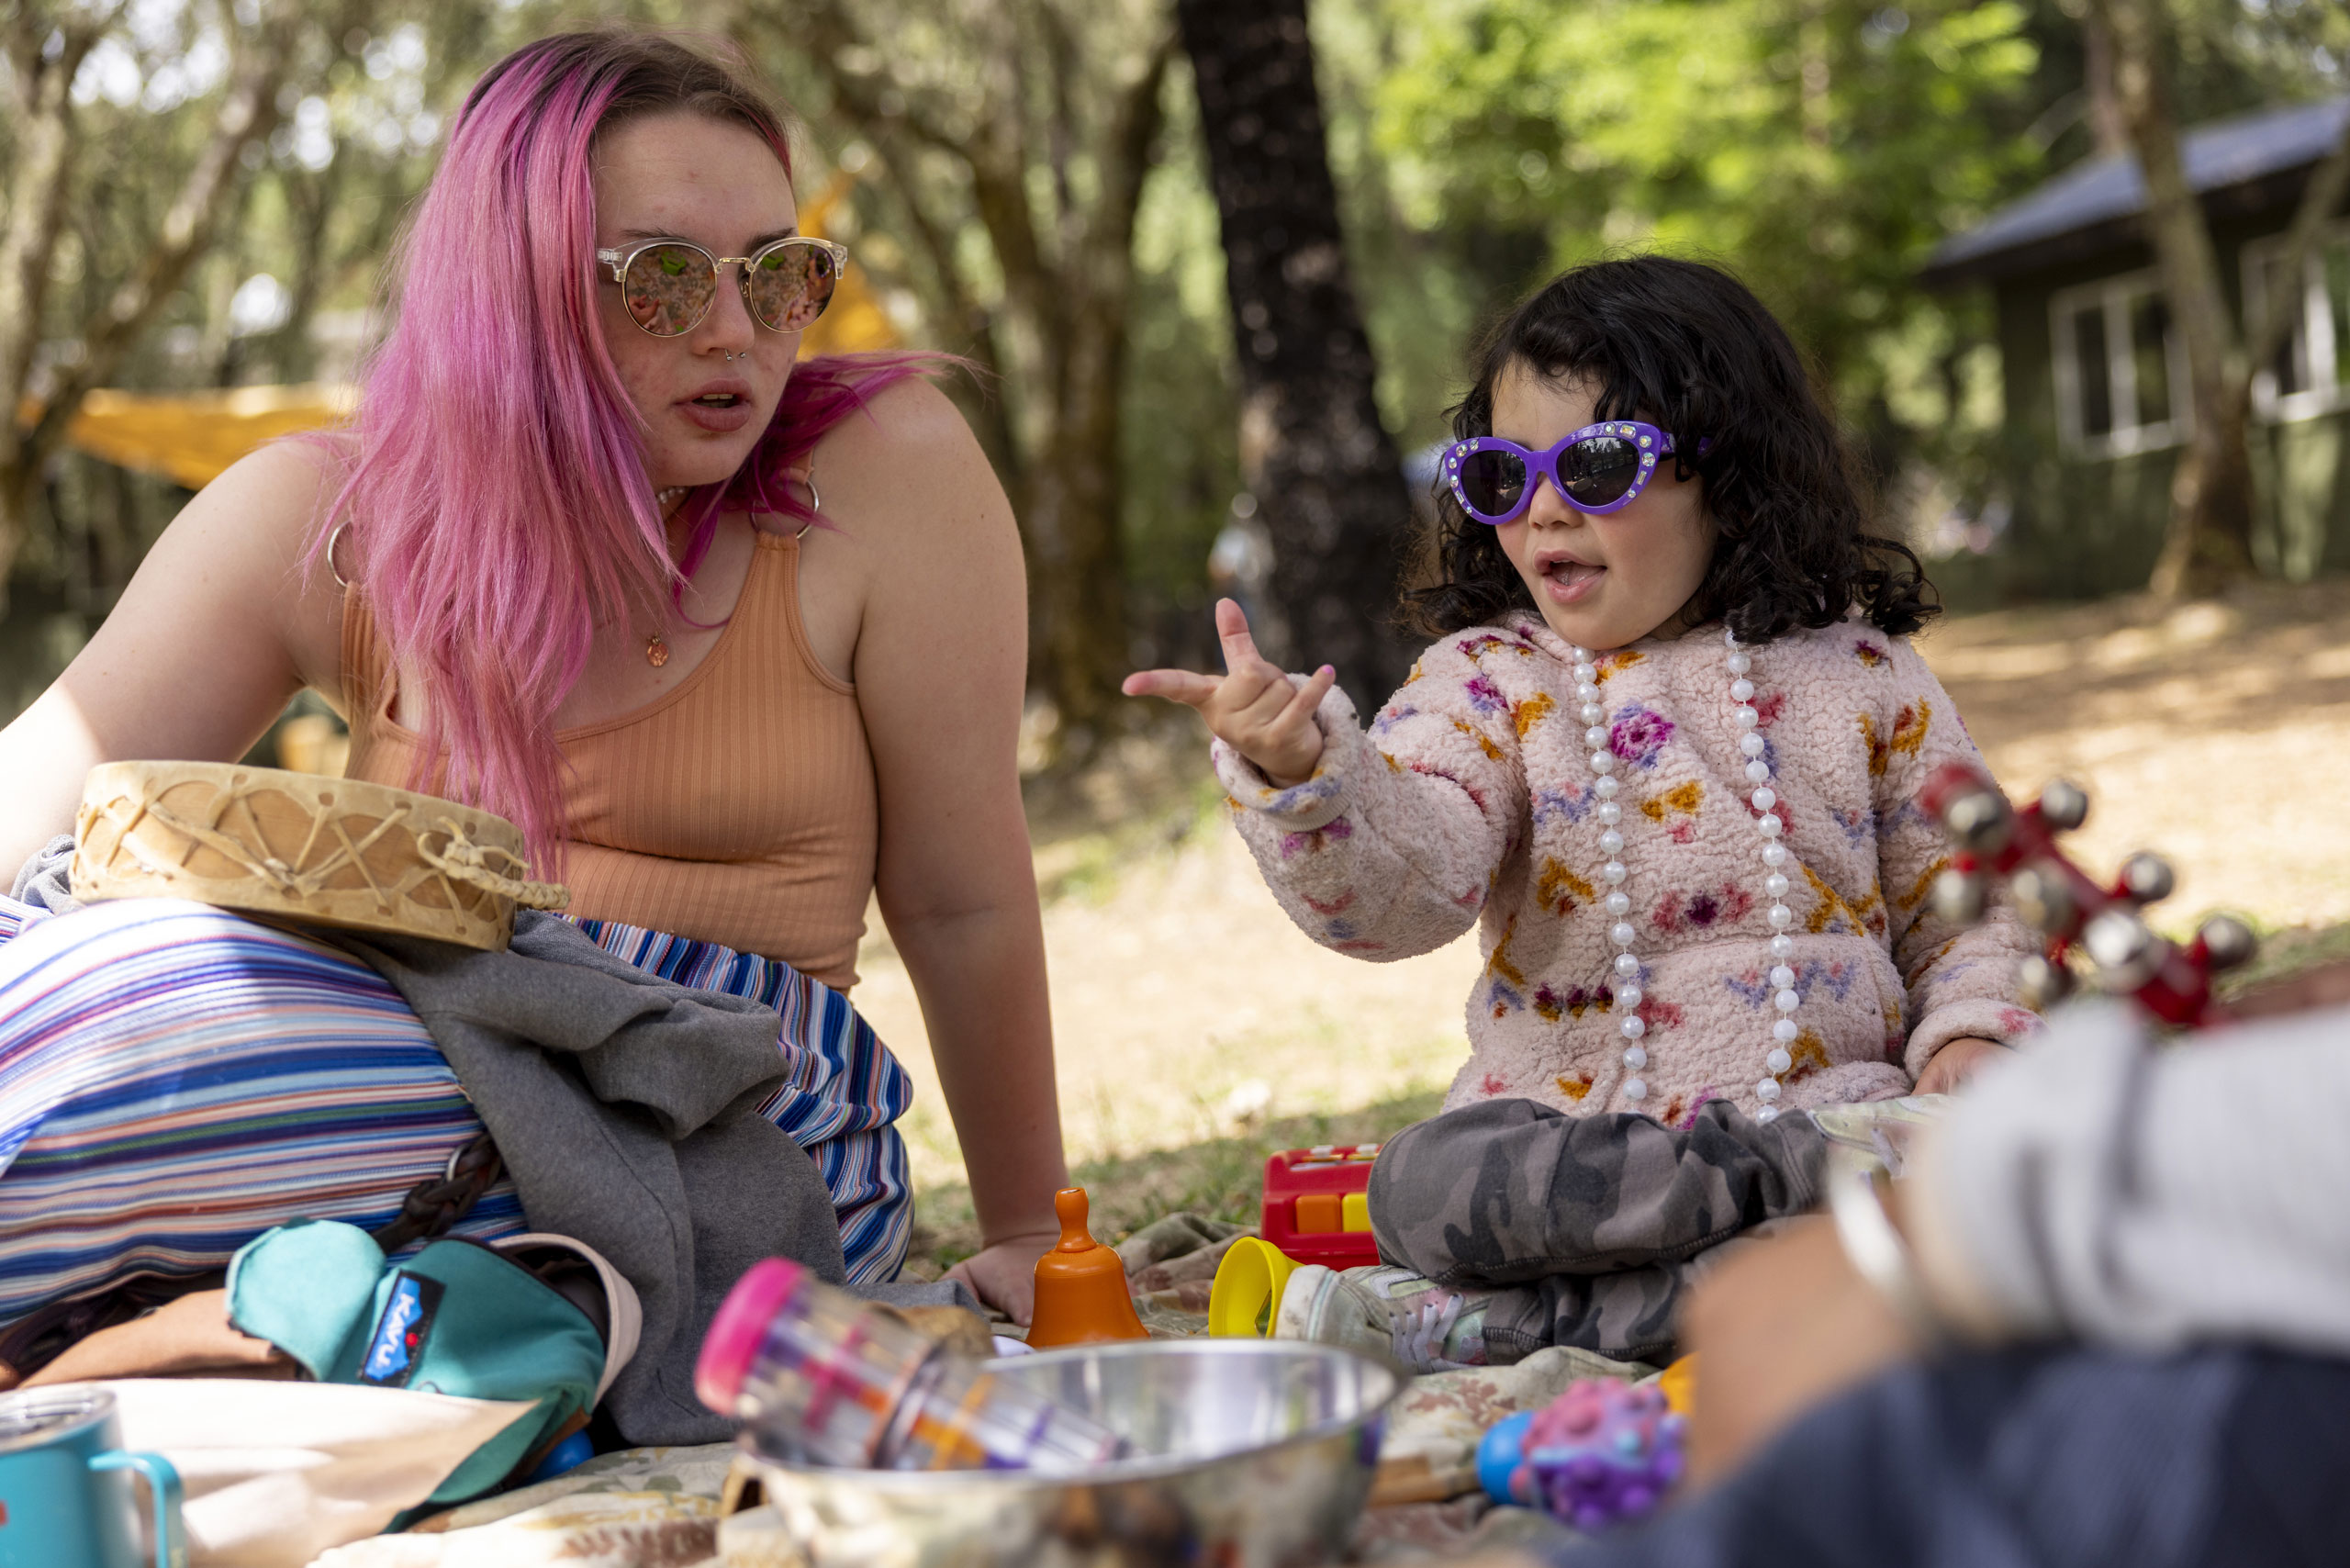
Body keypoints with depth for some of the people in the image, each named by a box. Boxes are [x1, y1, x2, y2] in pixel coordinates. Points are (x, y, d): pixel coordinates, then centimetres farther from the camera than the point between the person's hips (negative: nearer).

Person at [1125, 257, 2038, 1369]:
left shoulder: (1860, 677, 7)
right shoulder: (1487, 681, 3)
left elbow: (1966, 908, 14)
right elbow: (1403, 883, -16)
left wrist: (1970, 1031, -7)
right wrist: (1300, 771, -35)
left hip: (1829, 1102, 1)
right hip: (1561, 1124, -1)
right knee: (1426, 1186, -31)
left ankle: (1501, 1320, -27)